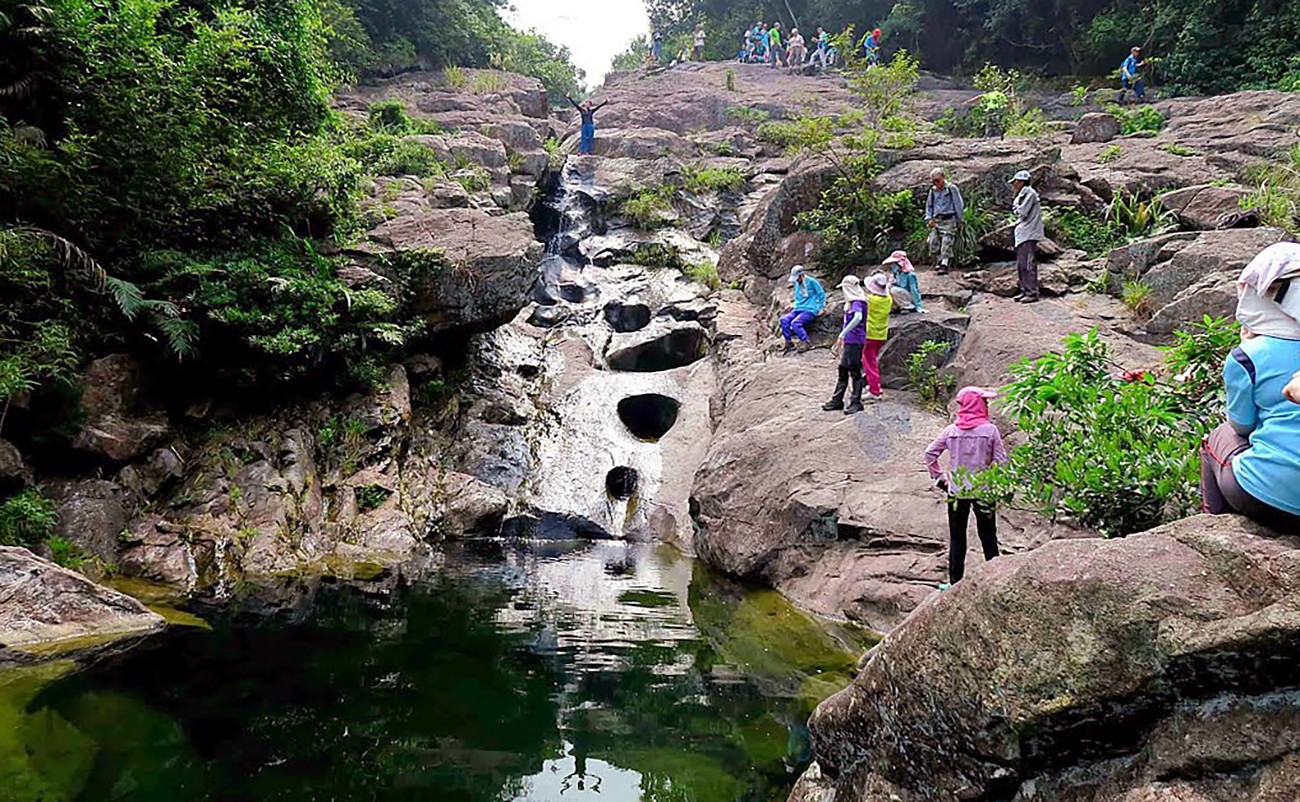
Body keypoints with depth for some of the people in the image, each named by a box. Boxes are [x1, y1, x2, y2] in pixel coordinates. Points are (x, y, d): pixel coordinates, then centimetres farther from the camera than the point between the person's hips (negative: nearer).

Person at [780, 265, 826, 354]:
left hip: (810, 310, -7)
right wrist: (794, 305, 13)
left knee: (795, 323, -31)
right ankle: (789, 342, -11)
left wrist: (821, 308, -5)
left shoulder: (812, 282, -7)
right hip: (798, 309, 7)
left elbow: (821, 295, 0)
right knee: (784, 319, -18)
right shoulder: (797, 284, 14)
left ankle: (805, 342, -20)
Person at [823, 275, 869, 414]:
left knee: (855, 371, -2)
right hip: (849, 342, 10)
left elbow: (858, 318, -34)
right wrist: (841, 340, 28)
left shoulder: (857, 302, -14)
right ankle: (837, 401, 20)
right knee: (843, 371, 13)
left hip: (855, 341, -10)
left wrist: (843, 334, -34)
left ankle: (856, 402, 5)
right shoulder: (851, 302, 16)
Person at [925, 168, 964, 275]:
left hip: (949, 220, -5)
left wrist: (959, 220, 2)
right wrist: (929, 218, 5)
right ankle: (942, 260, 22)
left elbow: (959, 205, 1)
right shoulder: (933, 191, 12)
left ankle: (944, 265, -12)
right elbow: (929, 206, 19)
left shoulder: (952, 189, -2)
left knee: (946, 244, -12)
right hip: (936, 221, 5)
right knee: (934, 244, 3)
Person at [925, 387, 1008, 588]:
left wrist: (939, 478, 6)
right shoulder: (990, 430, -10)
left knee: (957, 537, 10)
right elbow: (1001, 460, -10)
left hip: (956, 491, 1)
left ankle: (955, 581, 12)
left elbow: (930, 454, -2)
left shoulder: (951, 430, -3)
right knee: (988, 536, 12)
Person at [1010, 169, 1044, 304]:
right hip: (1022, 234, 10)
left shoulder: (1030, 193, -11)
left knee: (1029, 264, -11)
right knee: (1021, 265, 13)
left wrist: (1015, 204, -2)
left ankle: (1032, 293, -11)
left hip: (1029, 234, -10)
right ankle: (1025, 291, 19)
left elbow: (1022, 212, -17)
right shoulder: (1023, 194, 19)